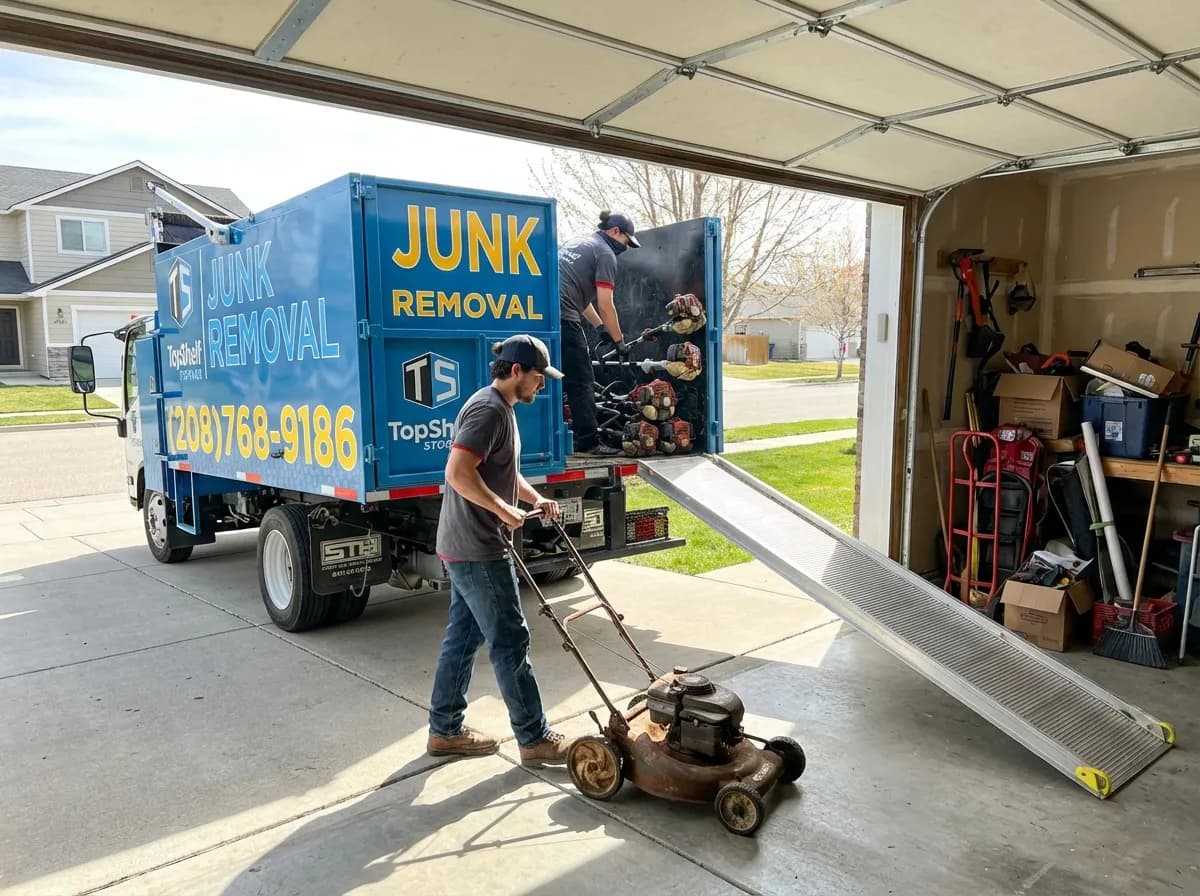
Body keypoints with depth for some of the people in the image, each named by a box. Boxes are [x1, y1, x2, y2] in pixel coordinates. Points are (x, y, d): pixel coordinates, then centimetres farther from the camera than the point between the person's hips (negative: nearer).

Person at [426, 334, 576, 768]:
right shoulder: (488, 409, -17)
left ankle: (445, 730, 26)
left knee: (463, 637, 15)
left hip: (468, 547, 10)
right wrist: (504, 510, -19)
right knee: (511, 642, -2)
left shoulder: (501, 409, 15)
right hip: (477, 550, -10)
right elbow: (458, 474, -26)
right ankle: (535, 739, 9)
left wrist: (535, 498, 12)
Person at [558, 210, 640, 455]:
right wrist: (619, 340, 5)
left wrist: (600, 328, 29)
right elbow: (605, 305, -5)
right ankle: (588, 442, -2)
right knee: (582, 383, -3)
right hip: (563, 317, -9)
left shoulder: (577, 243, 26)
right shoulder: (605, 253, 0)